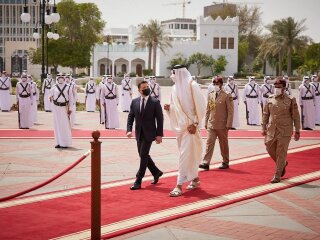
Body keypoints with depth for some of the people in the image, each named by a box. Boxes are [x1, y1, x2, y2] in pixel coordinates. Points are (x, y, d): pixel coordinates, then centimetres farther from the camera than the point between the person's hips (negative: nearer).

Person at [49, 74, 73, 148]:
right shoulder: (54, 87, 4)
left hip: (64, 107, -2)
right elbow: (51, 95, 9)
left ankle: (66, 143, 3)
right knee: (57, 125, 4)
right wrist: (51, 98, -16)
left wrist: (70, 108, 0)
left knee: (65, 125, -4)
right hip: (56, 107, 2)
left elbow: (71, 98, 4)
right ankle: (58, 143, 11)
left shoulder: (68, 87, 2)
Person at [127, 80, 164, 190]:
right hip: (139, 134, 5)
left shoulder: (155, 102, -6)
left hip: (149, 133, -5)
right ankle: (156, 172, 35)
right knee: (143, 156, 14)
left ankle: (138, 181, -3)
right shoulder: (134, 102, 5)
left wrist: (159, 134, -11)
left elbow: (160, 119, -6)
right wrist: (129, 130, -7)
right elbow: (130, 117, 7)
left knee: (143, 156, -9)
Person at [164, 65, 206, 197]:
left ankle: (179, 185, -10)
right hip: (180, 126, 7)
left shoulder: (192, 85, -11)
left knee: (185, 155, -9)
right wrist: (169, 108, -6)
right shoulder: (175, 88, 8)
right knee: (189, 154, 16)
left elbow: (200, 106, -13)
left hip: (190, 126, -7)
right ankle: (195, 178, 31)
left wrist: (195, 123, -17)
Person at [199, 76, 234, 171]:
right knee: (209, 143, -3)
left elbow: (230, 111, -8)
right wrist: (206, 122, 10)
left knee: (223, 144, 8)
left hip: (222, 125, -4)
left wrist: (228, 125, -12)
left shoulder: (227, 96, -7)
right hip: (211, 124, 4)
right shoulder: (210, 95, 8)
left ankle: (225, 162, 21)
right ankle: (206, 163, -7)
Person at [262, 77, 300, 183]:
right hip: (272, 129, 4)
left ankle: (277, 176, 7)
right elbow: (265, 114, 11)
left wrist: (297, 131, -3)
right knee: (270, 149, 6)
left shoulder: (290, 100, -5)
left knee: (281, 152, -2)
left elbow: (296, 116, -2)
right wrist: (264, 128, 8)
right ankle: (283, 163, 34)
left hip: (285, 130, -4)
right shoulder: (270, 99, 4)